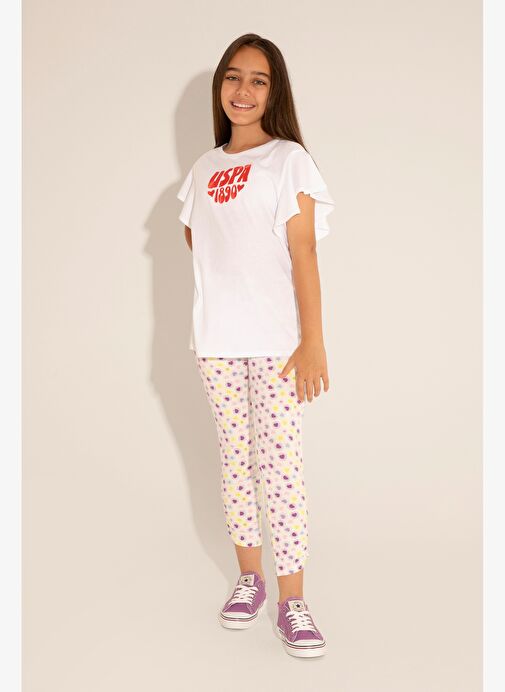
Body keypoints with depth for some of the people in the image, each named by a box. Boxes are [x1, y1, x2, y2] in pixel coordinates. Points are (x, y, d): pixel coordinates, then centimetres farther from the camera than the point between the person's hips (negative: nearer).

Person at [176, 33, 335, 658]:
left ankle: (292, 601, 2)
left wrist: (313, 342, -13)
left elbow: (303, 254, -8)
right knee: (235, 459, 9)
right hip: (216, 340, 5)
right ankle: (249, 578, 23)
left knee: (280, 465, -6)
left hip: (276, 339, -4)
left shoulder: (288, 159, -1)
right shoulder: (203, 169, 13)